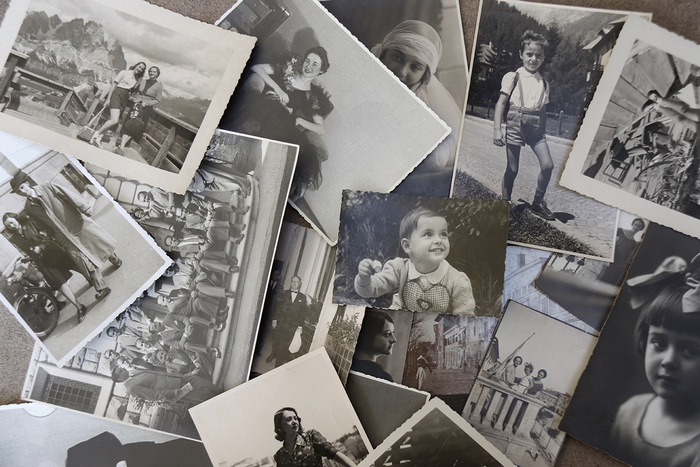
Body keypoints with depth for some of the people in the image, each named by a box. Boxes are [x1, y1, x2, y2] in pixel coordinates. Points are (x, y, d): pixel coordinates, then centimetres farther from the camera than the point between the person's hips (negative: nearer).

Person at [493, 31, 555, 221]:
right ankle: (505, 202, 17)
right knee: (512, 169, 0)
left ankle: (538, 202, 9)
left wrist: (543, 132, 16)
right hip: (516, 122, -3)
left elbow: (544, 110, 19)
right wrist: (497, 129, -12)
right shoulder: (512, 77, 2)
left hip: (536, 127, 4)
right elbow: (501, 103, -4)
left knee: (548, 165, -9)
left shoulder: (544, 83, 14)